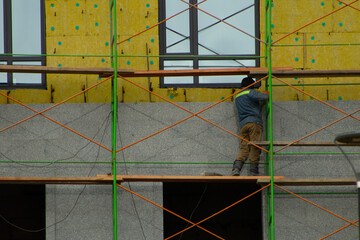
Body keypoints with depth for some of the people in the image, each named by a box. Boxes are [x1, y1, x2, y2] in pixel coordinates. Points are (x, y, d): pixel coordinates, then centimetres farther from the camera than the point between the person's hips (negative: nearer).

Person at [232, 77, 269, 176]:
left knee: (244, 148, 1)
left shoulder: (237, 96, 25)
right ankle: (254, 171, -7)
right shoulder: (250, 92, 0)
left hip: (243, 124, 7)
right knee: (255, 148, -5)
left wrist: (261, 104, 34)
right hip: (254, 122, -7)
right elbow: (263, 97, -11)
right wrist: (267, 94, 11)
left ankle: (236, 168, -17)